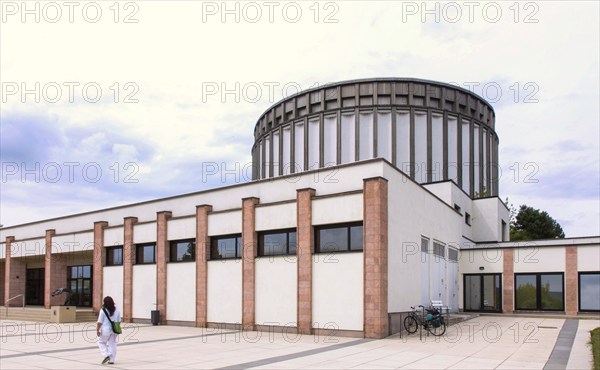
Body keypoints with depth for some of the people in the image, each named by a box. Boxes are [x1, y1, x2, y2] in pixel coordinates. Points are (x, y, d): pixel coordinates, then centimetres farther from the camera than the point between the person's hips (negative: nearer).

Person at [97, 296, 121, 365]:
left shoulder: (103, 310, -12)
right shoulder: (117, 310, 2)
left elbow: (100, 322, -11)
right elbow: (119, 321, 9)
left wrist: (97, 330, -2)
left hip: (106, 330, -4)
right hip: (114, 330, 4)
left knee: (101, 342, 15)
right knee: (112, 344, 10)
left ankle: (107, 355, -1)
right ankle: (112, 360, 10)